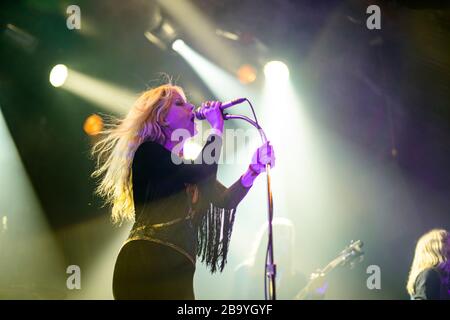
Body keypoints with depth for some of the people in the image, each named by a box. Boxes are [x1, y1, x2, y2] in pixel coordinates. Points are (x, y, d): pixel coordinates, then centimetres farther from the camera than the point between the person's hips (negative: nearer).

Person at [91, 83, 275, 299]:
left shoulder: (186, 164, 23)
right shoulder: (148, 152, -1)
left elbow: (225, 200, 9)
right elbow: (204, 170, -15)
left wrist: (254, 169, -6)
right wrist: (217, 127, -2)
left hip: (178, 271, 8)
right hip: (146, 266, -8)